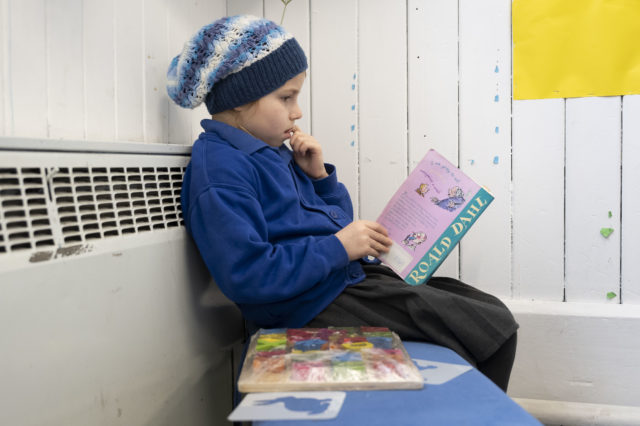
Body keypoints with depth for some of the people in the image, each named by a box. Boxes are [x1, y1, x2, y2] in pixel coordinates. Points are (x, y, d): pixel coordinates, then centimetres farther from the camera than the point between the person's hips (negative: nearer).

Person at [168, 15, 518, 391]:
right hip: (320, 303, -9)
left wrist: (319, 175, 3)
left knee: (492, 311, 8)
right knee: (494, 330, -8)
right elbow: (246, 277, -26)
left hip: (355, 276, 10)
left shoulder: (273, 152, 14)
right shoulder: (219, 168, -15)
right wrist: (338, 247, -20)